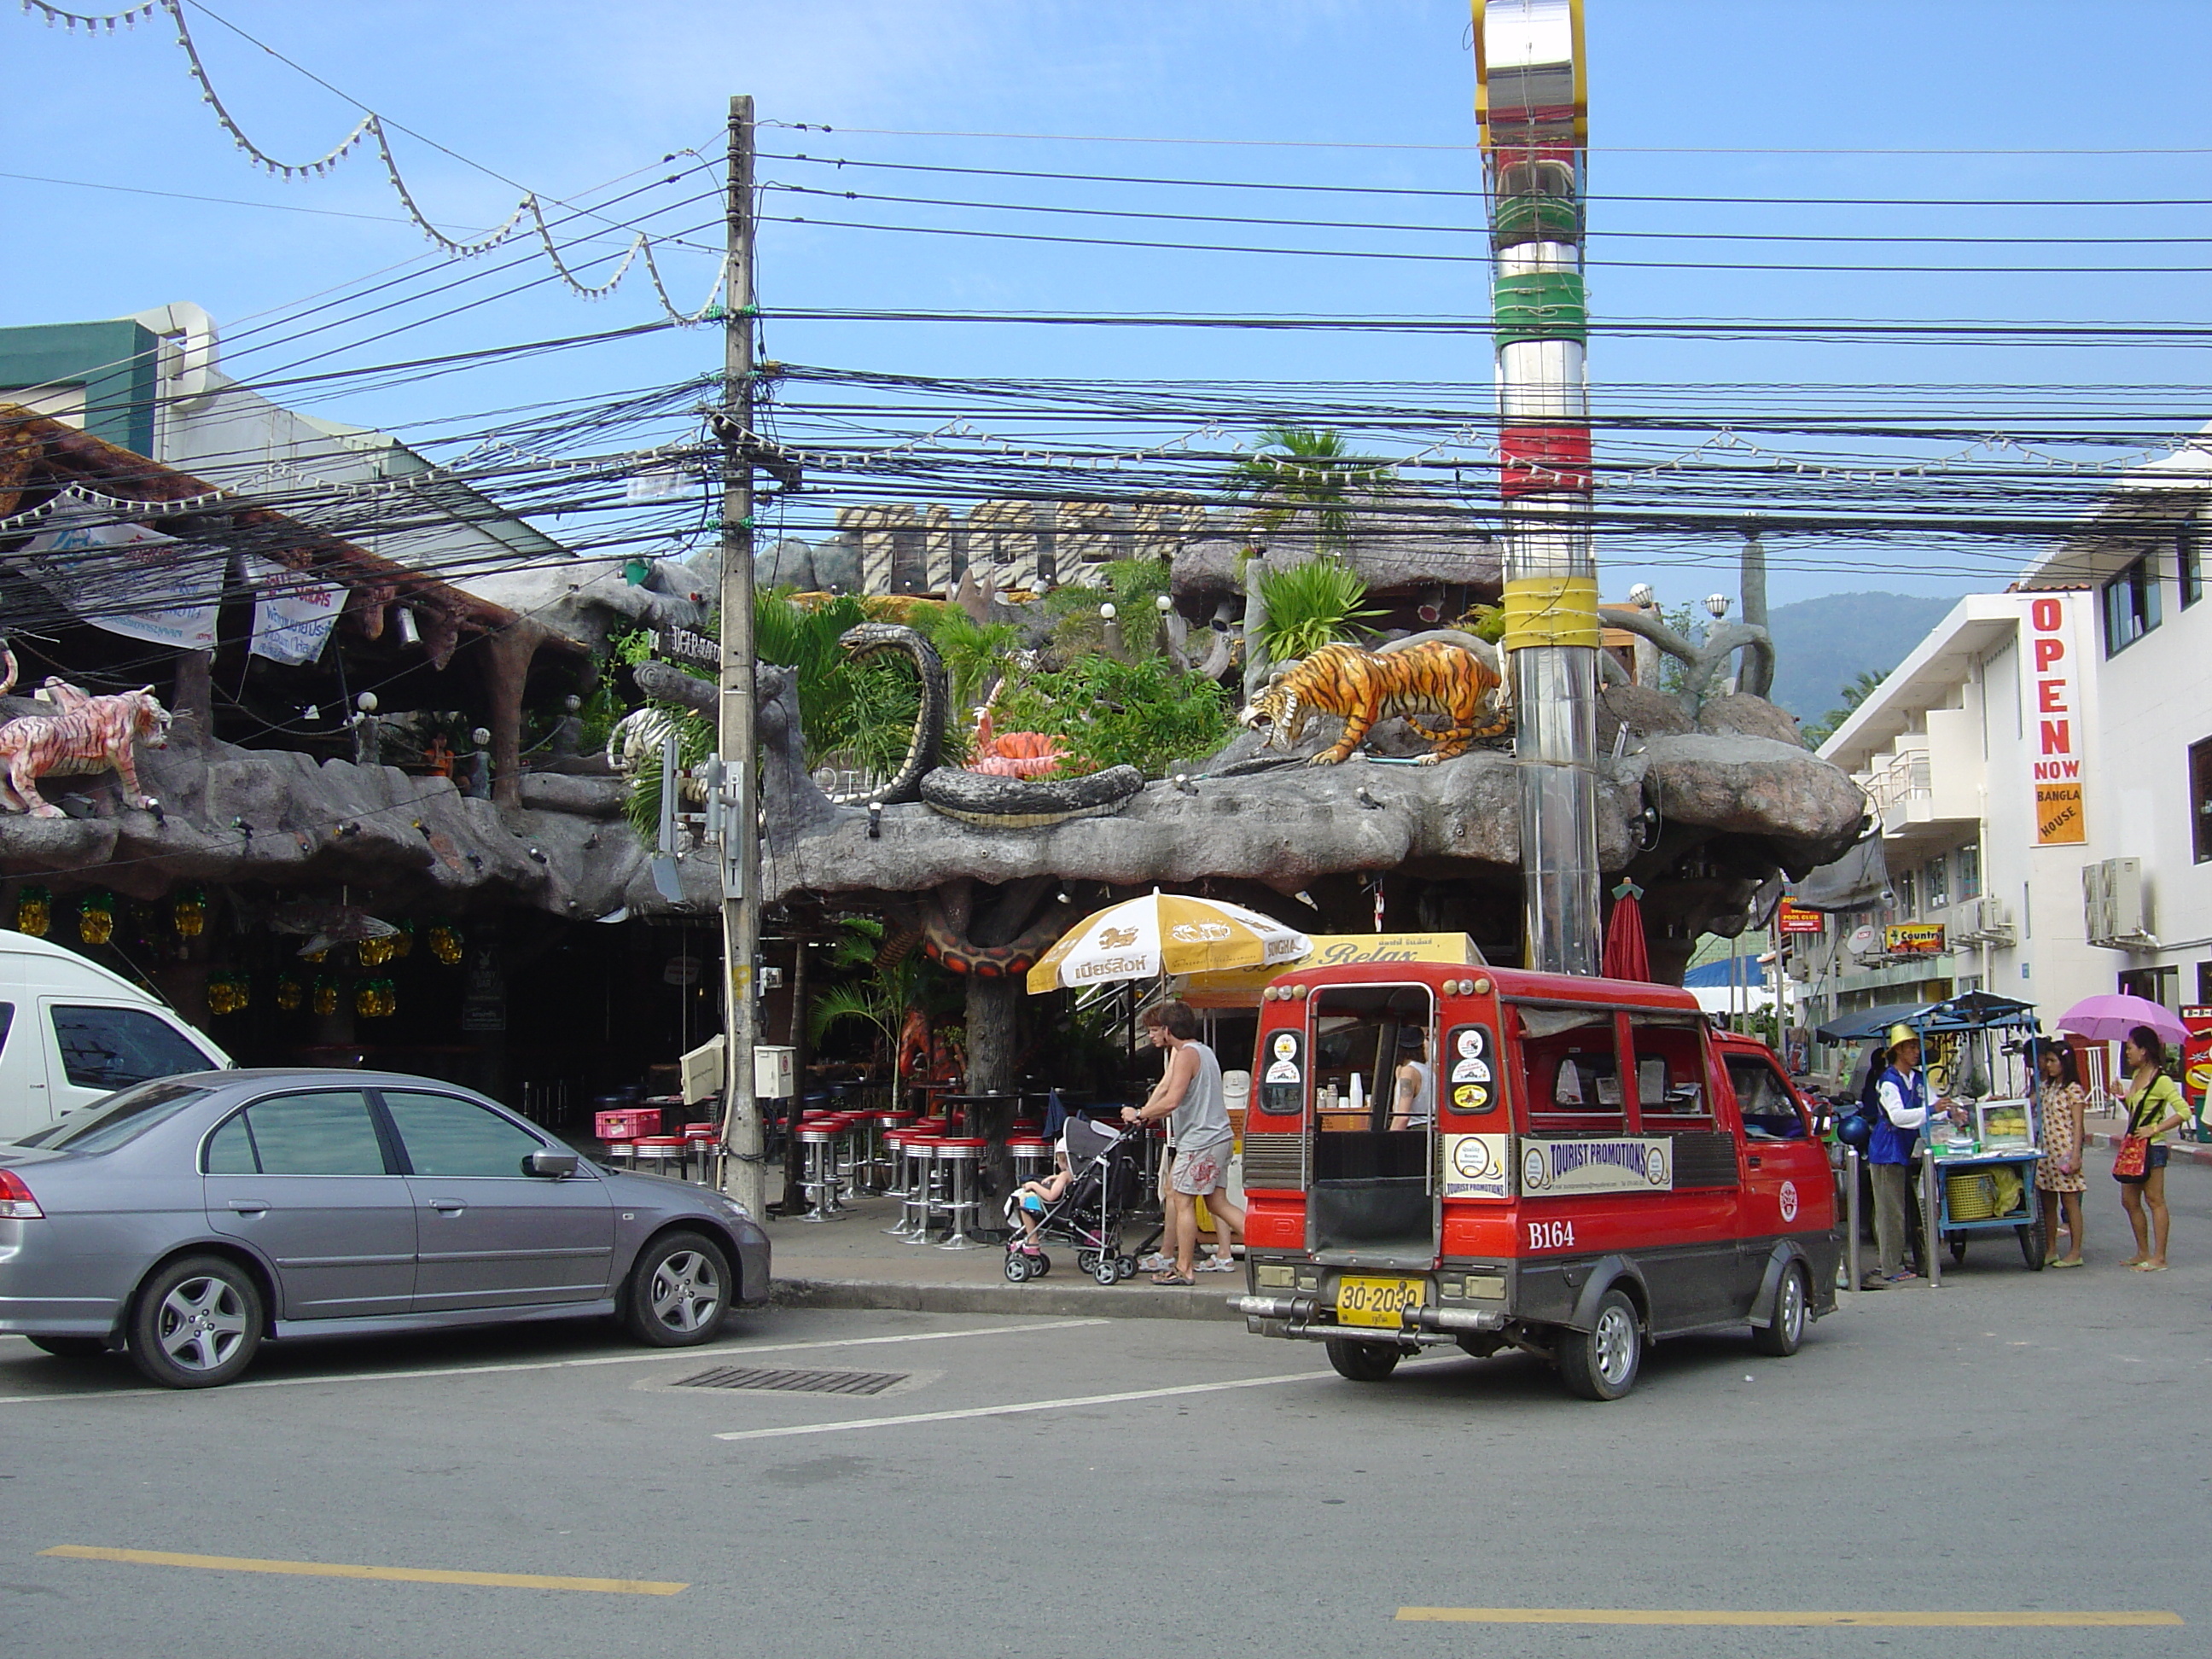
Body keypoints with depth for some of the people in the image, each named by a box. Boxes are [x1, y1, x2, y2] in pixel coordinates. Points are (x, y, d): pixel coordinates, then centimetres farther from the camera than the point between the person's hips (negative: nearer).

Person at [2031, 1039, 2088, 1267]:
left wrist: (2075, 1155, -16)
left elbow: (2077, 1126, -10)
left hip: (2064, 1151, -7)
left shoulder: (2073, 1090, -7)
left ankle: (2075, 1253, 3)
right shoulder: (2045, 1087, 14)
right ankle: (2050, 1250, 17)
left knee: (2069, 1201, -2)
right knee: (2048, 1202, 10)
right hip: (2046, 1151, 7)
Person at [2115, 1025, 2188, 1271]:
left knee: (2154, 1200, -5)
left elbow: (2184, 1112, -21)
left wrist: (2155, 1129, -22)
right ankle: (2143, 1253, 21)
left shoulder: (2161, 1080, -14)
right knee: (2130, 1200, 12)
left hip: (2152, 1147, -9)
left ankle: (2159, 1258, -1)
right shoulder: (2137, 1075, 12)